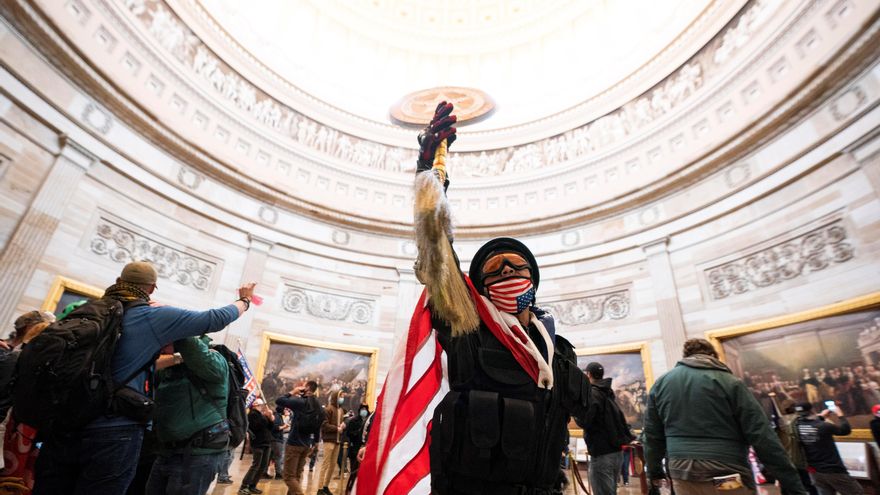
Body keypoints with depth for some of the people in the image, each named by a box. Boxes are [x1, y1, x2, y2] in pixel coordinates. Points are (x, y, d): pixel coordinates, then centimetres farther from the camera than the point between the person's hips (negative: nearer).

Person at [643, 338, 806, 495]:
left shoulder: (661, 383, 8)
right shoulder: (729, 382, -3)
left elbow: (652, 435, 12)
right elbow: (762, 436, -7)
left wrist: (654, 471, 23)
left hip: (682, 474, 3)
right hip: (727, 476, -3)